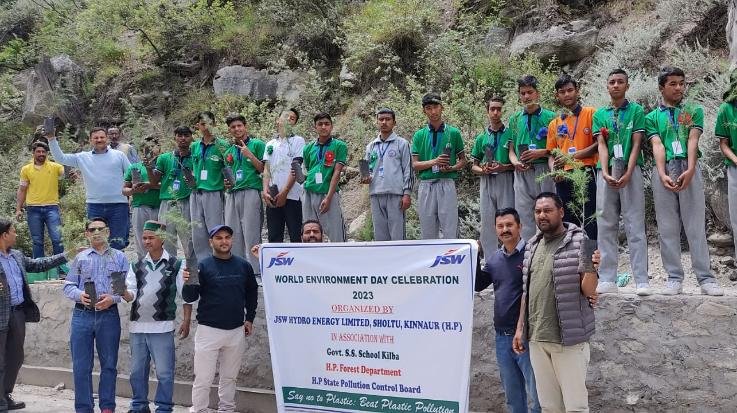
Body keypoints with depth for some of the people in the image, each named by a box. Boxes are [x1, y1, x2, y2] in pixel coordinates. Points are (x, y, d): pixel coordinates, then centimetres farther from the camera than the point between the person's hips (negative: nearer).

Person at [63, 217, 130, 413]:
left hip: (109, 315, -1)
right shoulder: (80, 258, 12)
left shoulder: (119, 257, 8)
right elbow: (68, 286, 9)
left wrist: (112, 298, -15)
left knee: (109, 364, 6)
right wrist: (80, 295, -12)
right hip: (82, 314, 1)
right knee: (81, 366, 2)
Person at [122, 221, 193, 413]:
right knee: (137, 371, 14)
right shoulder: (137, 266, 10)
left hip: (162, 327, -4)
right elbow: (131, 294, 3)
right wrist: (124, 293, -19)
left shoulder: (176, 265, -1)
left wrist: (186, 321, -4)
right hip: (137, 326, 4)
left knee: (164, 372, -1)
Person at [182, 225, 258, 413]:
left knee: (229, 377, 14)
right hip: (209, 330, -3)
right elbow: (189, 298, -8)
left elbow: (252, 292, 17)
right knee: (203, 378, -1)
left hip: (237, 330, 3)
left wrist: (250, 318, 13)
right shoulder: (203, 266, -4)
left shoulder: (243, 265, 5)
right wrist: (188, 283, -27)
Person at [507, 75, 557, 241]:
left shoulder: (550, 117, 3)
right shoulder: (514, 119, 15)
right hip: (522, 172, 3)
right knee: (524, 215, 4)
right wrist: (516, 162, -5)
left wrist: (540, 152, -13)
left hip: (544, 171, -3)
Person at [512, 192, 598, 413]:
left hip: (568, 338, -6)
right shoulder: (532, 246, 10)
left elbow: (588, 291, -12)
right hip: (536, 338, 6)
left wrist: (591, 269, -32)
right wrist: (520, 328, 13)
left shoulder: (578, 242, -8)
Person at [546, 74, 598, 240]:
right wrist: (554, 170, -2)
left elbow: (599, 144, -4)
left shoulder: (591, 114, 4)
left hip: (586, 175, -4)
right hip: (563, 178, 5)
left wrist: (573, 156, -12)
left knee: (590, 225, -7)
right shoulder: (554, 124, 17)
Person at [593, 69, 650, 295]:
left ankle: (641, 280, -3)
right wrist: (605, 173, -11)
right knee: (606, 226, 3)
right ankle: (607, 279, 7)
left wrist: (627, 174, -13)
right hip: (606, 173, 3)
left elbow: (636, 144, -1)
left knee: (635, 225, -4)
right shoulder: (600, 114, 14)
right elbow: (601, 145, 4)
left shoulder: (636, 110, 6)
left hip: (631, 172, -3)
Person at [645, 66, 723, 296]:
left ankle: (706, 278, -1)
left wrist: (690, 170, -16)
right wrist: (662, 174, -16)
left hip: (689, 169, 0)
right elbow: (657, 146, 0)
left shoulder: (694, 111, 14)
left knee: (696, 225, -3)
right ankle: (674, 278, 7)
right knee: (668, 228, 1)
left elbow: (693, 140, -1)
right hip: (663, 171, 1)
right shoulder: (652, 117, 14)